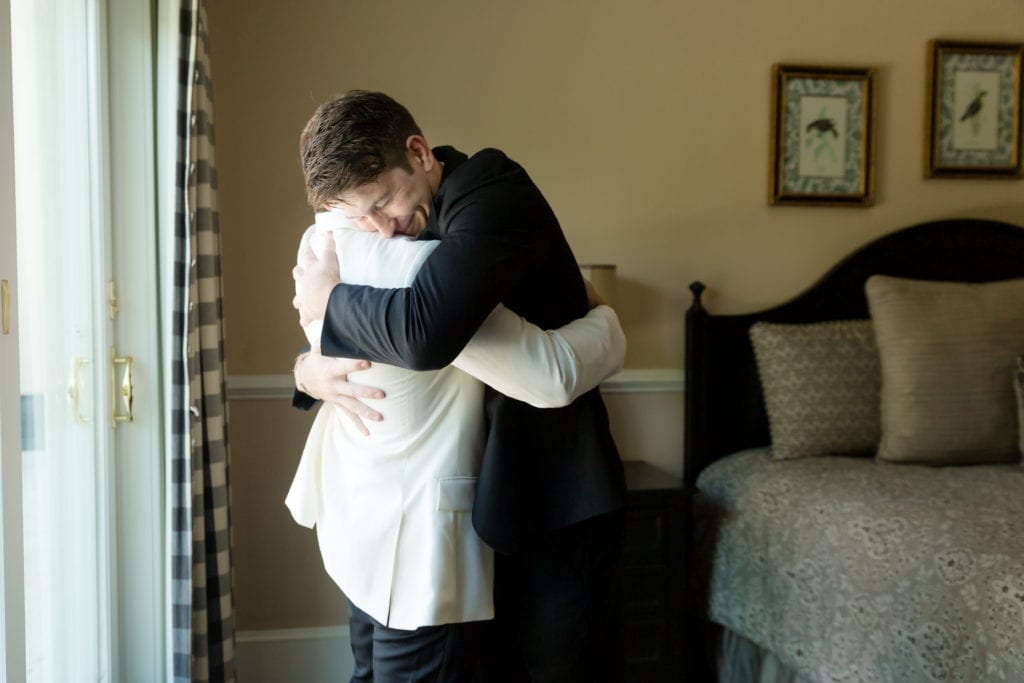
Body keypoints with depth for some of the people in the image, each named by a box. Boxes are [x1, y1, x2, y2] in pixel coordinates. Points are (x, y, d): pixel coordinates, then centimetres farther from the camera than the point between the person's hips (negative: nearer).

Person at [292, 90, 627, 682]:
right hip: (490, 498, 8)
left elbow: (423, 334, -36)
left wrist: (331, 299, -20)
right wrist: (314, 366, -3)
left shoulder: (494, 195, -20)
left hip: (558, 499, -8)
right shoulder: (409, 227, 7)